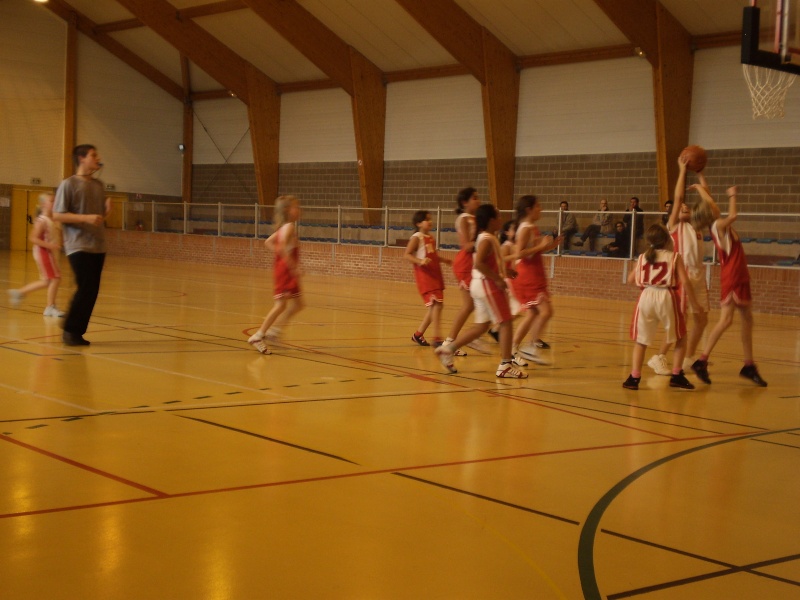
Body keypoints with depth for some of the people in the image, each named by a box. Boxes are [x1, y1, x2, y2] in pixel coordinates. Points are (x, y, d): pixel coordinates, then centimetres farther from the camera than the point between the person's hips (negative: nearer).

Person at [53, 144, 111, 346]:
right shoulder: (69, 184, -6)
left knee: (92, 291, 4)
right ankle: (70, 330, 1)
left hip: (98, 246, 7)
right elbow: (57, 215, -11)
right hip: (78, 246, -7)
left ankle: (77, 332, 13)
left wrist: (106, 212, -2)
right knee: (86, 288, -12)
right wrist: (86, 218, -20)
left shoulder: (99, 185, 14)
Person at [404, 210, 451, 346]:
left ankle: (418, 334, 25)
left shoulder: (431, 237, 15)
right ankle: (437, 339, -17)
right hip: (424, 275, -9)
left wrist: (444, 260, 19)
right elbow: (407, 255, -16)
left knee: (435, 306, 12)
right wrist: (420, 261, -30)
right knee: (436, 304, -17)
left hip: (435, 274, 9)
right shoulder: (417, 238, -8)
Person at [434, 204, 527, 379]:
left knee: (481, 326, 13)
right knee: (505, 322, -4)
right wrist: (497, 279, -24)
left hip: (481, 285, 10)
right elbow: (479, 263, -28)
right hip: (487, 285, -10)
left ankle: (448, 349, 14)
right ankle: (505, 366, 0)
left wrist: (504, 271, 14)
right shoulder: (487, 239, -16)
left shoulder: (486, 238, 14)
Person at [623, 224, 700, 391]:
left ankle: (634, 377, 5)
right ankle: (676, 376, 12)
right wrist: (694, 302, 0)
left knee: (640, 340, 13)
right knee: (680, 338, 17)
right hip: (666, 297, -2)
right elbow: (684, 281, -5)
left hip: (646, 296, 2)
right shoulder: (674, 257, 3)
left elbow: (630, 279, 16)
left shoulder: (642, 257, 12)